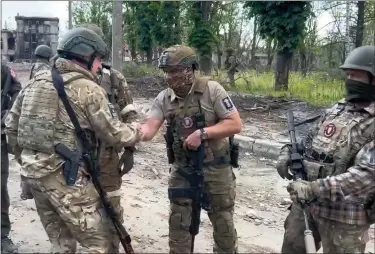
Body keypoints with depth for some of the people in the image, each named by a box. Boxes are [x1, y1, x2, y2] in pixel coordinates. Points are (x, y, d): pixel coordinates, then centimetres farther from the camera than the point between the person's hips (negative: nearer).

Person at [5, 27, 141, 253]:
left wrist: (25, 158, 24)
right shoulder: (88, 89, -12)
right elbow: (113, 134, -7)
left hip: (33, 172, 8)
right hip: (67, 177, -8)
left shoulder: (37, 81, 9)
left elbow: (12, 124, 14)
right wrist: (137, 132, 11)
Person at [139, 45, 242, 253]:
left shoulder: (211, 90, -16)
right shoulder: (164, 98, -4)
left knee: (223, 223, 13)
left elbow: (235, 125, -17)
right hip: (182, 168, 3)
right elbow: (149, 129, -13)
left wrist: (202, 133, -26)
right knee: (178, 222, 11)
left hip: (216, 168, -3)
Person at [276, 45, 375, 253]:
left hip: (344, 213, -7)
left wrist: (315, 189, -32)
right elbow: (310, 139, 19)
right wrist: (288, 152, -1)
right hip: (305, 201, 7)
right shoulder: (336, 110, 7)